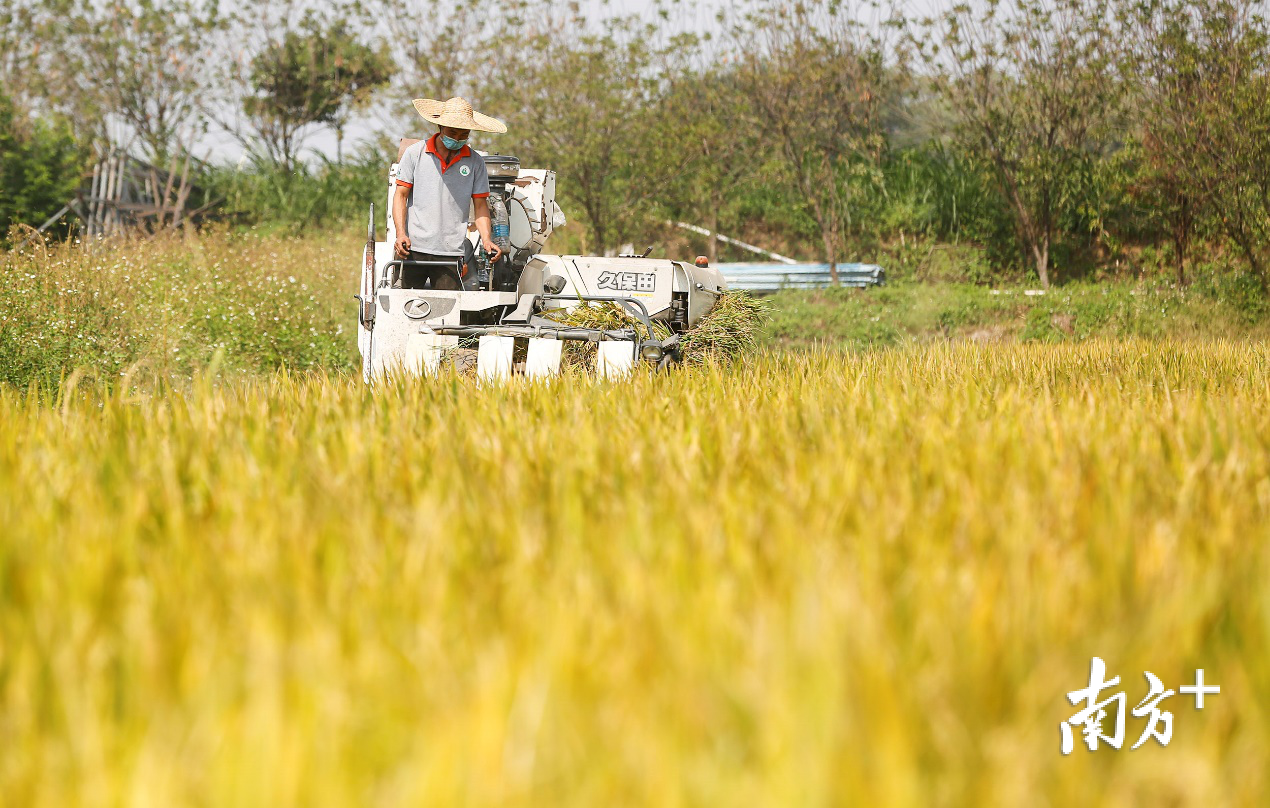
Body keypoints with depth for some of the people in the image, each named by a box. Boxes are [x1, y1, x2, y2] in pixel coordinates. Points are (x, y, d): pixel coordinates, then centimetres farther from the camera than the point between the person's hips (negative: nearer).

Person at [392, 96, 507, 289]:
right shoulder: (414, 154, 5)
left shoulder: (475, 162, 8)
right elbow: (400, 195, 5)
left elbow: (480, 205, 9)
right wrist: (400, 234, -9)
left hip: (451, 252, 1)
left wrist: (486, 239, -7)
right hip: (413, 249, 0)